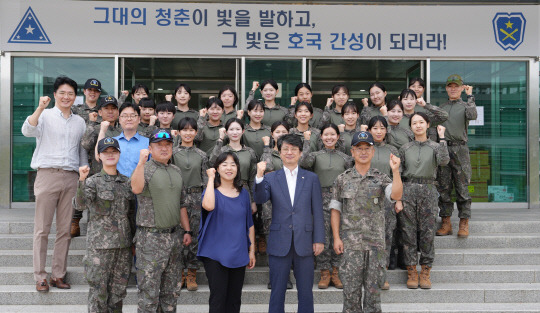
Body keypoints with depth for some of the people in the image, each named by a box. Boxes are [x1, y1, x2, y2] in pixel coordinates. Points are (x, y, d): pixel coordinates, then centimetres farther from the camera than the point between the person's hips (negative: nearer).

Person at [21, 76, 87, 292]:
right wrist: (40, 108, -26)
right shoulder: (45, 116, 4)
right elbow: (27, 131, -15)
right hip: (47, 175, -4)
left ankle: (58, 275, 14)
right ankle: (40, 276, 6)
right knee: (42, 229, -1)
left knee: (65, 230, 5)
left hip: (71, 178, 4)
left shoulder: (79, 122, 16)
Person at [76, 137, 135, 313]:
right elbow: (81, 205, -21)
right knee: (98, 288, 0)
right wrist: (82, 180, -34)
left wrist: (133, 237, 13)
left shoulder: (126, 182, 10)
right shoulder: (93, 181, -3)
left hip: (123, 243, 4)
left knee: (119, 288, 10)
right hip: (100, 243, -4)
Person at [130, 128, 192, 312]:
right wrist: (141, 162, -35)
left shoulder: (177, 172, 14)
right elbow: (136, 189, -29)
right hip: (151, 237, -6)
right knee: (149, 289, -2)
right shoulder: (145, 169, -6)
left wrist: (187, 230, 15)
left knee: (171, 290, 13)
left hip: (174, 235, 6)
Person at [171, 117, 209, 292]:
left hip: (196, 197, 1)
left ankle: (191, 274, 12)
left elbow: (205, 179, 8)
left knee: (195, 234, 2)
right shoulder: (172, 153, 4)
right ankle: (179, 273, 13)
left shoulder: (201, 155, 8)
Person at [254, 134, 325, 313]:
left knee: (305, 291, 9)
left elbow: (317, 211, 4)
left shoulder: (311, 178, 6)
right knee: (277, 291, 8)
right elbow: (260, 199, -11)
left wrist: (319, 240, 0)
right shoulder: (271, 178, 5)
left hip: (304, 243, 0)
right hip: (279, 243, 0)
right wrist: (259, 176, -26)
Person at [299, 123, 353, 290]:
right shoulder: (316, 155, 6)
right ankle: (325, 273, 9)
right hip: (322, 199, -2)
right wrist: (308, 143, -21)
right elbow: (304, 163, -15)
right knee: (323, 237, -2)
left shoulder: (344, 157, 11)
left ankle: (335, 272, 14)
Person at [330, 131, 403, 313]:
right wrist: (336, 237, -3)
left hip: (376, 242, 1)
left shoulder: (381, 179, 5)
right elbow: (335, 210, 5)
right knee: (351, 288, 3)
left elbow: (396, 195, -14)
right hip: (350, 242, -1)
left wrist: (395, 170, -24)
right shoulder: (343, 180, 5)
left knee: (374, 287, 8)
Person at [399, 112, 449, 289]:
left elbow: (444, 161, -15)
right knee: (408, 231, 0)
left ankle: (425, 272, 10)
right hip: (408, 190, 1)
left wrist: (442, 138, -14)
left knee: (427, 232, 0)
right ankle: (411, 272, 9)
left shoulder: (434, 147, 6)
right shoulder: (405, 148, 10)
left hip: (428, 190, -1)